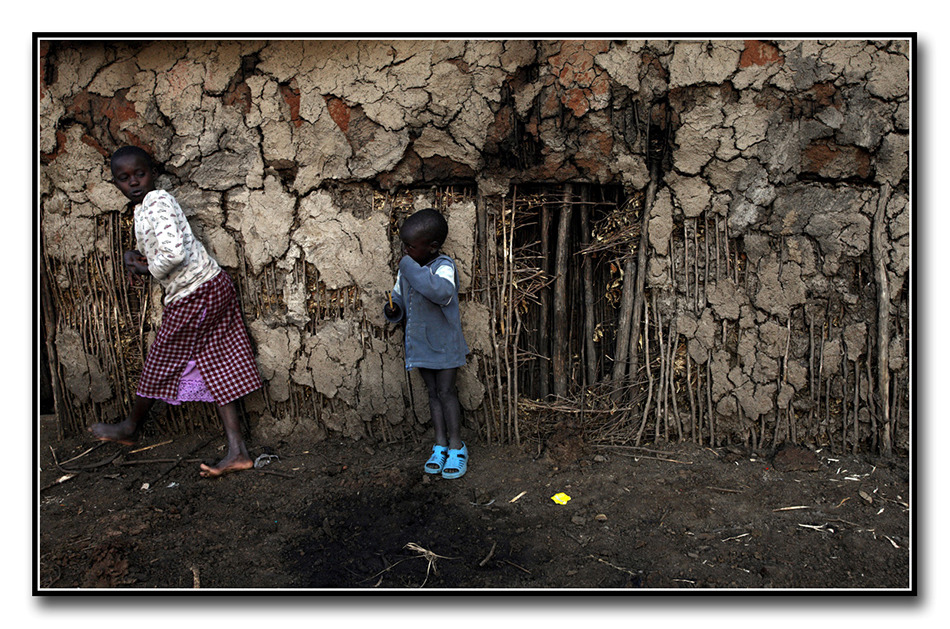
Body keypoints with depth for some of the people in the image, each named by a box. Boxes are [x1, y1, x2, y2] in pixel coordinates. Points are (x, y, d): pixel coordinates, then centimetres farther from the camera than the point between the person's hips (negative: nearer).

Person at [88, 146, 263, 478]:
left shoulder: (157, 202, -15)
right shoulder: (142, 208, 16)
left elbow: (175, 252, -27)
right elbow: (151, 248, 30)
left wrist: (148, 269, -9)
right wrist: (132, 255, 9)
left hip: (193, 297, -10)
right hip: (214, 288, 10)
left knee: (161, 363, 11)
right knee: (218, 369, 7)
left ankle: (130, 427, 34)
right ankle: (237, 451, 8)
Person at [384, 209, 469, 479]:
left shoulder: (443, 266, -21)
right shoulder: (405, 269, 0)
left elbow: (443, 292, -43)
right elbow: (399, 296, 16)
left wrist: (411, 267, -36)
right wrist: (393, 309, -7)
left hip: (444, 343, -6)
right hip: (419, 343, 6)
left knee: (445, 391, 1)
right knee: (433, 393, 14)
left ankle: (456, 447, 16)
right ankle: (440, 445, 25)